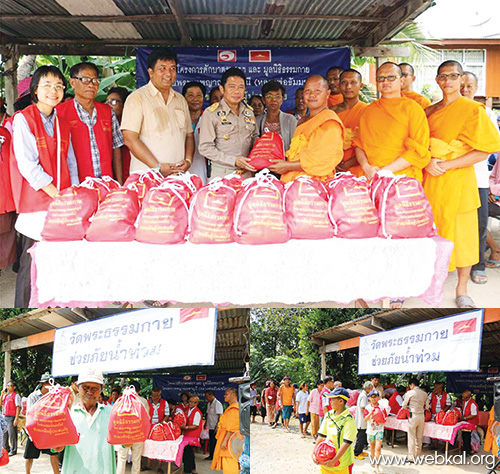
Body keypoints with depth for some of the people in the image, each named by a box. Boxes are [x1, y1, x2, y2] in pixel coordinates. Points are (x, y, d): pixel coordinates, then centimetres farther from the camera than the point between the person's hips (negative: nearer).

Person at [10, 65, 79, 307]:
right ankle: (25, 307, 8)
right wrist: (57, 195, -13)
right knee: (32, 262, -3)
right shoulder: (23, 119, -3)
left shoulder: (62, 124, 16)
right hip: (36, 203, -5)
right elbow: (28, 165, -11)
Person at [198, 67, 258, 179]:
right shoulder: (211, 113, -5)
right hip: (221, 175, -4)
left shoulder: (249, 112, 12)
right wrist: (234, 160, -16)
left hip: (247, 174, 4)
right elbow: (205, 148, -9)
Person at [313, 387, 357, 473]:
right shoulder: (328, 415, 4)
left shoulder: (348, 419, -16)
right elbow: (321, 435, 9)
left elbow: (346, 443, -21)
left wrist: (333, 461, -24)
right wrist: (314, 453, 1)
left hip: (343, 463, -5)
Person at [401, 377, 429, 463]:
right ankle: (418, 455, 20)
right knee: (419, 437, 13)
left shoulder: (410, 393, -7)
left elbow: (404, 406, 1)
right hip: (422, 415, 5)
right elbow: (427, 406, 13)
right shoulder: (424, 393, 6)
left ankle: (411, 458, 1)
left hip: (413, 416, -5)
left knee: (411, 437, 0)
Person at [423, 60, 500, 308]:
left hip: (458, 181, -4)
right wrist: (427, 161, -8)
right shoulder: (430, 110, 12)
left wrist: (447, 165, -17)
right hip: (430, 180, 4)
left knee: (461, 235, 1)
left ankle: (461, 290, 14)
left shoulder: (473, 110, -4)